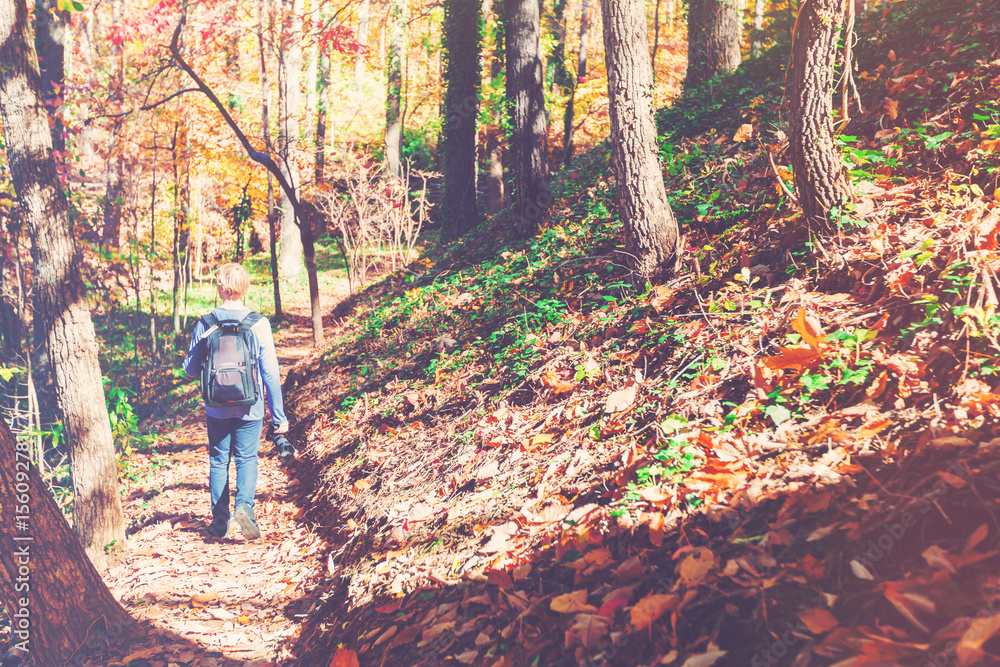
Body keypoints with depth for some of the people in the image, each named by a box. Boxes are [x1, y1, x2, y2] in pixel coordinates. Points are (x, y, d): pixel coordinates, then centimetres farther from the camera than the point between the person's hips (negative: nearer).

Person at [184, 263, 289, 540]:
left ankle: (219, 521, 17)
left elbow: (191, 369, 3)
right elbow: (271, 374, -8)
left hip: (216, 409, 1)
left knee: (218, 460, 15)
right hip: (250, 409, -1)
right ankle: (244, 504, -13)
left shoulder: (204, 324, -6)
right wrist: (279, 416, -2)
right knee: (247, 459, 12)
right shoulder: (259, 324, -10)